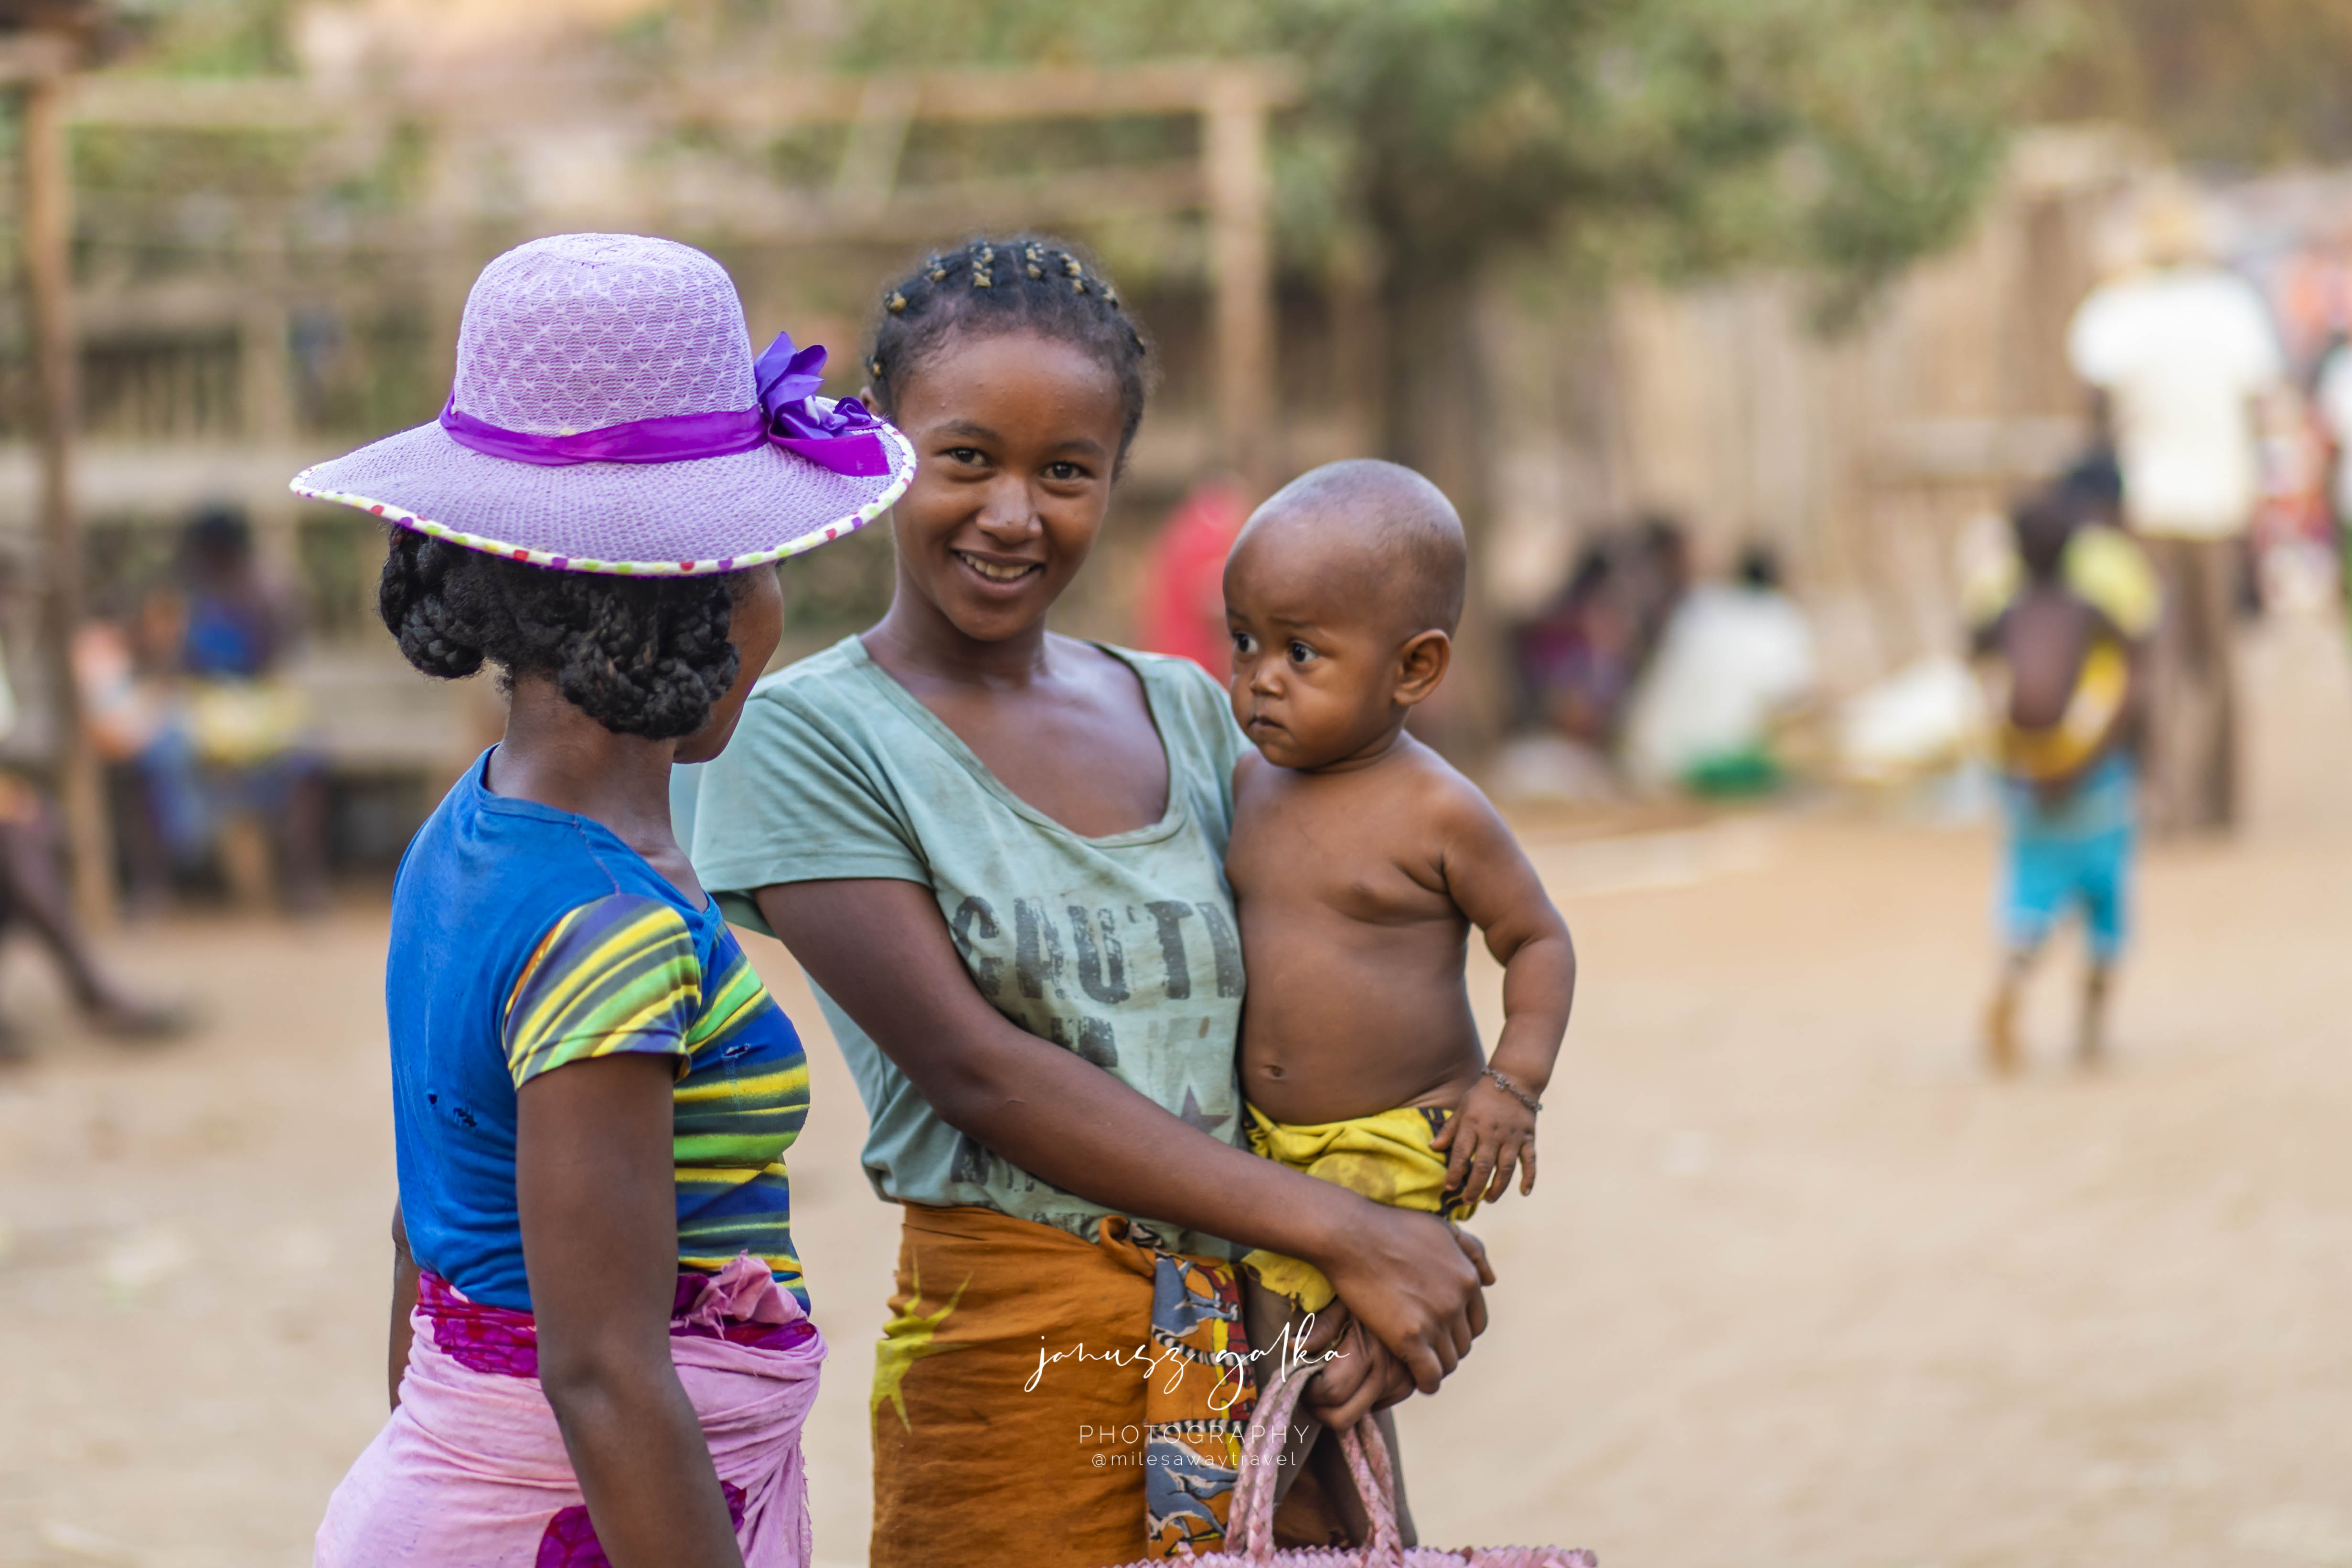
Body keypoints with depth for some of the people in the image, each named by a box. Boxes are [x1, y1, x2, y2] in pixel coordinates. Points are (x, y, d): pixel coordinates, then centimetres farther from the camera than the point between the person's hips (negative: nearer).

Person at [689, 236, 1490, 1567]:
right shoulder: (806, 738, -6)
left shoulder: (1189, 713, 11)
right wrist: (1340, 1232, -15)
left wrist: (1389, 1276, -9)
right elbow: (977, 1070, -14)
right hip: (1020, 1357, -4)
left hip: (1272, 1352, 5)